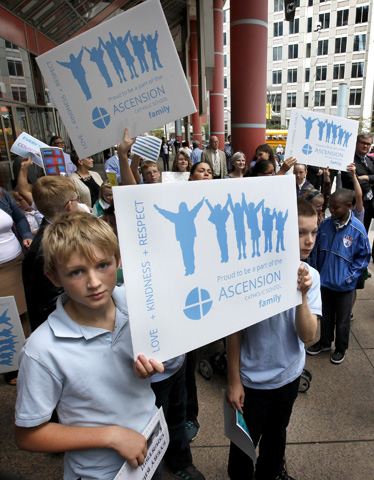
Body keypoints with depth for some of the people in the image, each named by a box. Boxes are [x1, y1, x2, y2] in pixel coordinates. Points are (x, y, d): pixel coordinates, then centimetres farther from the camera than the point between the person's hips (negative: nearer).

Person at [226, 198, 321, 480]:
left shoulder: (310, 276, -11)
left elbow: (308, 336, -16)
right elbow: (235, 331, -15)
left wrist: (302, 295, -32)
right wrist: (233, 380, -8)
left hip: (289, 375, 4)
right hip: (252, 380, -4)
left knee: (276, 435, 29)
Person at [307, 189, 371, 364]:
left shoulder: (358, 229, -17)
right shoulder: (325, 224, -7)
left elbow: (364, 256, -7)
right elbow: (317, 249, 5)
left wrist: (349, 277, -10)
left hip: (344, 285, -3)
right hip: (324, 281, 4)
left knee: (342, 320, 15)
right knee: (326, 315, 22)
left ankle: (341, 349, 37)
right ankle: (324, 342, 43)